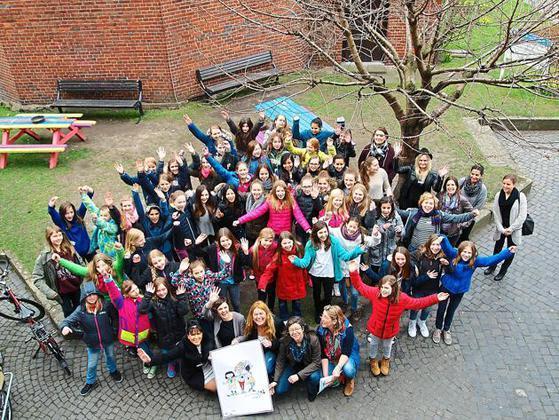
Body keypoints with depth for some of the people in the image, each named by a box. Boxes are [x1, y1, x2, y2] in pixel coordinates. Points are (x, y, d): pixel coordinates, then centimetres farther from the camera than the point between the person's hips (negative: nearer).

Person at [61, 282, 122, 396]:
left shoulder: (105, 305, -20)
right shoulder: (81, 310, -21)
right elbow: (68, 320, -23)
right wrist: (65, 326, -46)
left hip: (108, 340, 1)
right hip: (93, 344, -1)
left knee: (111, 357, 28)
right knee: (92, 365, 18)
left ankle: (113, 371, 59)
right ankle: (91, 382, 47)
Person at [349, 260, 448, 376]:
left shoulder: (402, 298, -26)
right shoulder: (375, 292, -27)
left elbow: (419, 303, -15)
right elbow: (360, 286, -21)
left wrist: (435, 299, -21)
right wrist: (354, 273, -35)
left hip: (390, 331, 1)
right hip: (375, 328, 0)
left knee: (387, 346, 29)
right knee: (374, 345, 26)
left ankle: (386, 360, 61)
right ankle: (373, 360, 56)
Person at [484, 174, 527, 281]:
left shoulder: (520, 196, -16)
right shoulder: (499, 195, -8)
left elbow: (522, 216, -16)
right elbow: (496, 214, -6)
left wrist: (510, 229, -16)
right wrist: (501, 229, -12)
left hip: (514, 230, -2)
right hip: (501, 229, 2)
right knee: (497, 248, 19)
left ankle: (503, 271, 34)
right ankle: (492, 266, 43)